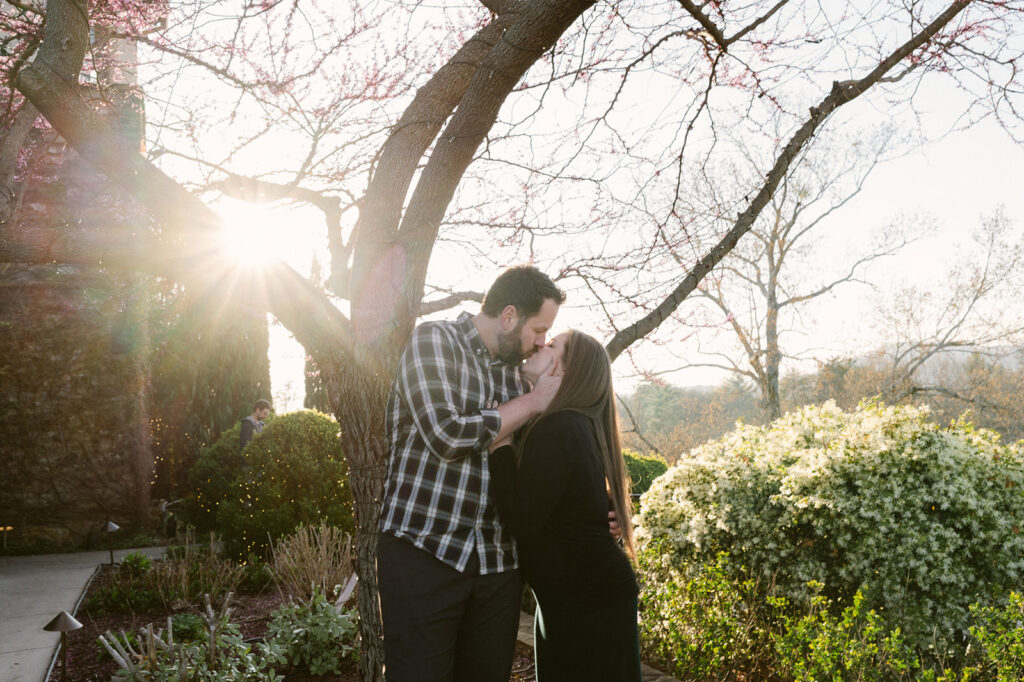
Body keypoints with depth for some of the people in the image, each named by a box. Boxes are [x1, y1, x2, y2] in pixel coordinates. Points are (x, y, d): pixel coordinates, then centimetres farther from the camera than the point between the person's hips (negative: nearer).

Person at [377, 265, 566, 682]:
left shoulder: (515, 370, 14)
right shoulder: (434, 341, -5)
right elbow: (446, 434, -19)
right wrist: (531, 402, -8)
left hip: (498, 565, 6)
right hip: (424, 551, -6)